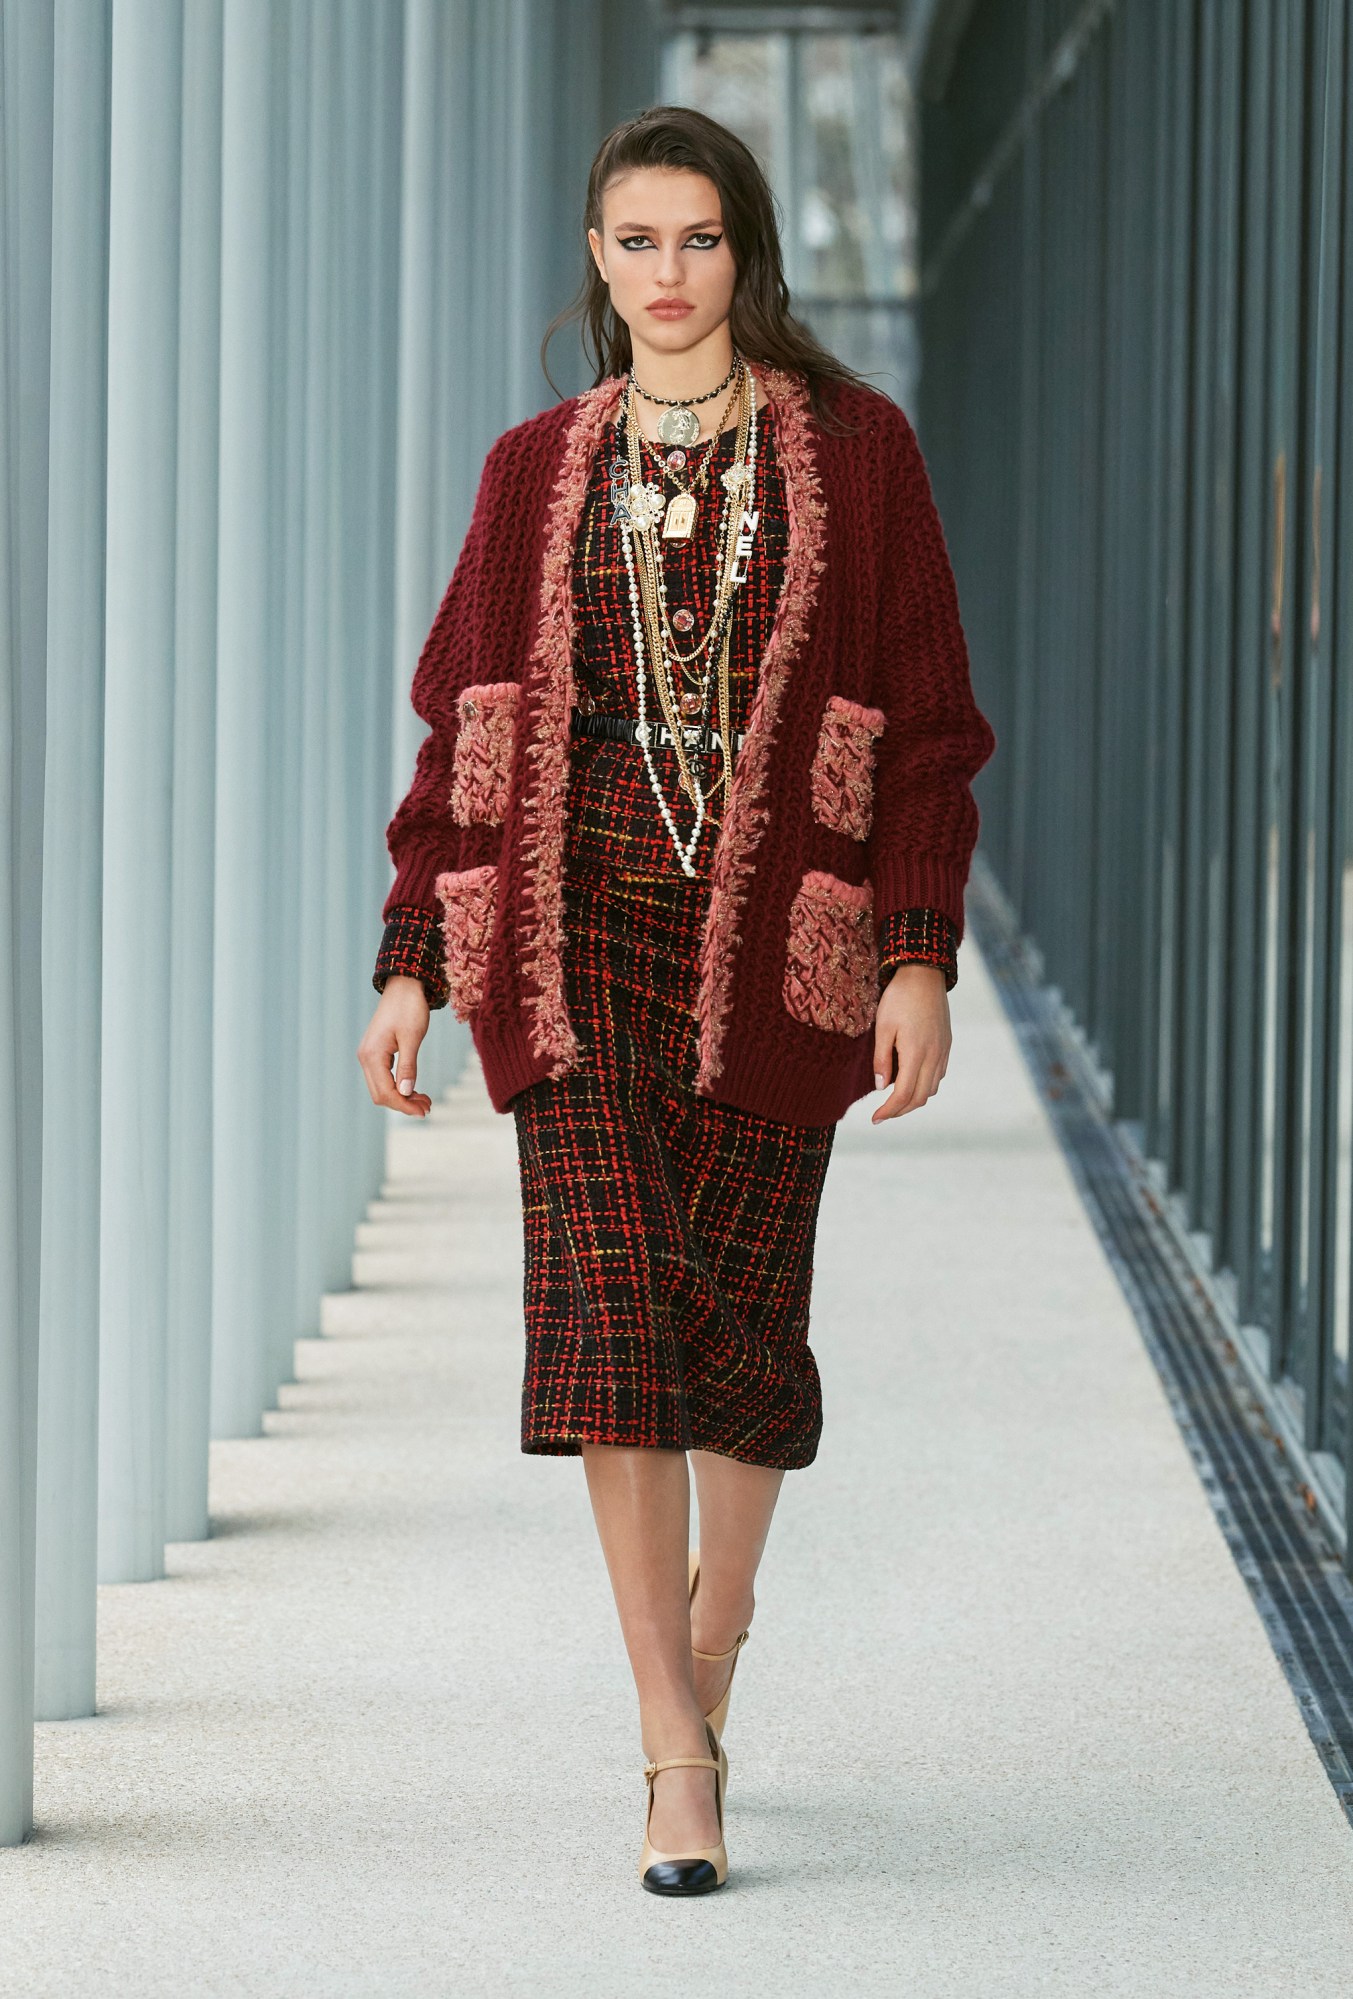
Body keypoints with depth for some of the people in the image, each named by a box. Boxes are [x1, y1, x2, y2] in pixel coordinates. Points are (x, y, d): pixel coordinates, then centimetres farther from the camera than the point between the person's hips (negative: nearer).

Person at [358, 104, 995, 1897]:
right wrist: (413, 967, 4)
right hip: (580, 942, 1)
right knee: (611, 1313, -11)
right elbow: (464, 725, 11)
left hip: (775, 943, -1)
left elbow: (926, 724, 2)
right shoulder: (538, 474, 9)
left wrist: (920, 957, -6)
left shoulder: (852, 453, 4)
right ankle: (680, 1756, -10)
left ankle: (719, 1604, 36)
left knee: (744, 1316, 4)